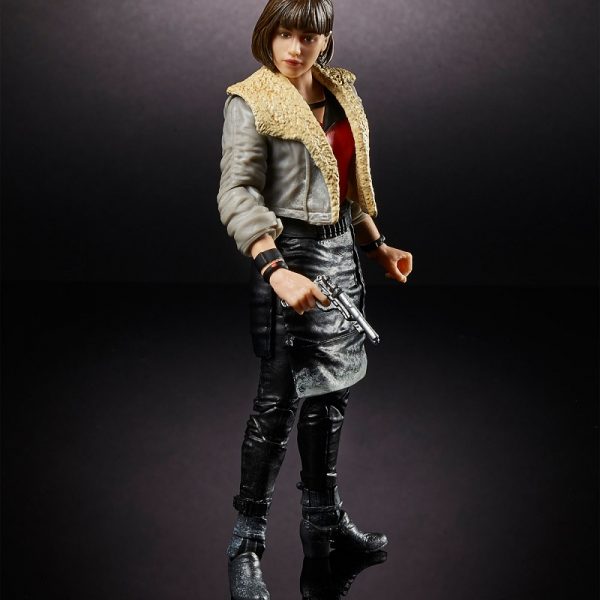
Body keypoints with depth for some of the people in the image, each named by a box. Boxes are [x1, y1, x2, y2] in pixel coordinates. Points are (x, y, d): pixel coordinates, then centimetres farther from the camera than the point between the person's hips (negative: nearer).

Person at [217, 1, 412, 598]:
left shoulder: (340, 91, 12)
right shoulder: (252, 101, -10)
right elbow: (236, 191, -19)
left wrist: (378, 246, 20)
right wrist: (275, 268, -31)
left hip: (341, 248, 7)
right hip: (290, 253, -7)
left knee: (329, 390, 14)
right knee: (279, 398, -6)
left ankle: (323, 519, 28)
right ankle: (246, 542, 3)